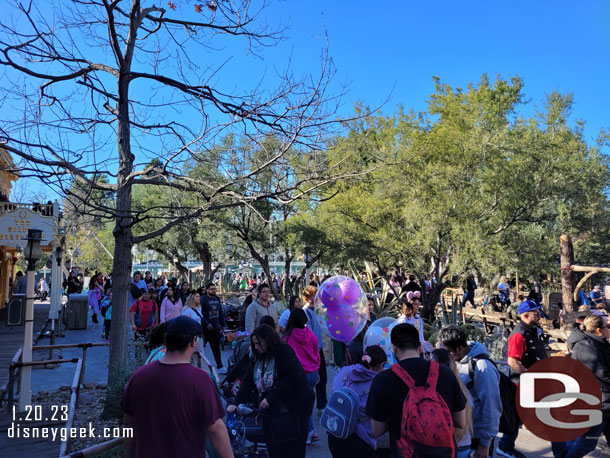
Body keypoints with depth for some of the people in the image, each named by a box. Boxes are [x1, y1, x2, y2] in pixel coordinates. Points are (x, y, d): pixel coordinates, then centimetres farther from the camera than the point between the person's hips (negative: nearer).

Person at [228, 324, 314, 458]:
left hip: (291, 413, -6)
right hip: (270, 414, 6)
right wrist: (236, 403, -8)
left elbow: (292, 378, -21)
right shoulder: (257, 357, 8)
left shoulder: (284, 351, -12)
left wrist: (270, 398, -20)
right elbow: (248, 381, 4)